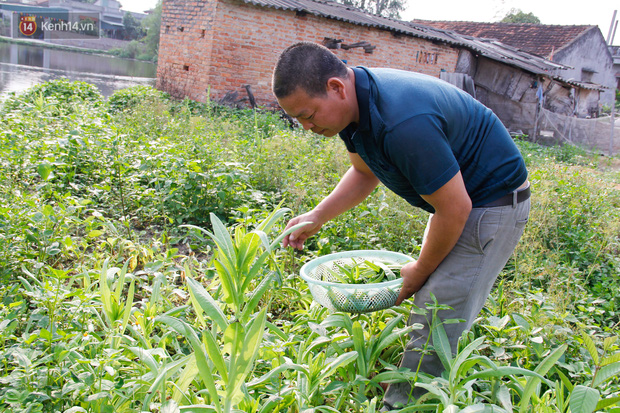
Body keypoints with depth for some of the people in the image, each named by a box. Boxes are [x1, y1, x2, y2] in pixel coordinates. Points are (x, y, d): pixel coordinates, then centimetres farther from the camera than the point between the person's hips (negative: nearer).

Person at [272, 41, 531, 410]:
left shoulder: (403, 123, -36)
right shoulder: (357, 100, -6)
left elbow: (454, 210, -27)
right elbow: (365, 174, 10)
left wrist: (419, 273, -11)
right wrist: (316, 218, -2)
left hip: (492, 203, -9)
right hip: (456, 193, 9)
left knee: (438, 324, -10)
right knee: (445, 315, 17)